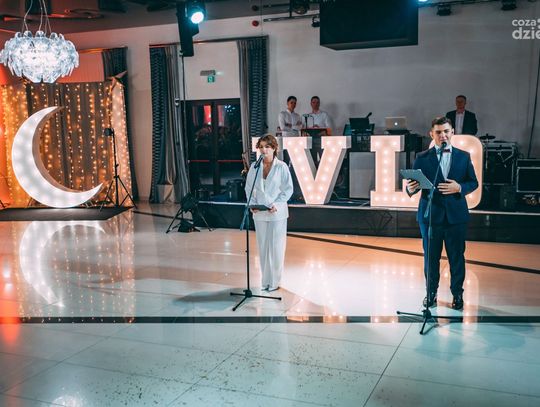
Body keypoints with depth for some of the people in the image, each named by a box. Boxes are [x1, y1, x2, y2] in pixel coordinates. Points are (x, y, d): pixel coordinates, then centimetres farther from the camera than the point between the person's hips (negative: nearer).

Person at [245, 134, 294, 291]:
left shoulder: (281, 167, -5)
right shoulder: (254, 166, 4)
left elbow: (288, 189, -3)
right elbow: (249, 188, 10)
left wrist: (276, 204, -14)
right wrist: (252, 204, -5)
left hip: (277, 213, -3)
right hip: (259, 213, 3)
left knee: (276, 247, 0)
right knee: (263, 247, 8)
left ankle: (275, 281, 11)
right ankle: (265, 280, 18)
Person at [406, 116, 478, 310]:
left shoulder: (464, 156, 6)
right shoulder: (422, 158, 1)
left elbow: (473, 183, 6)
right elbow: (414, 184, -1)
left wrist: (459, 188, -13)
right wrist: (410, 188, -24)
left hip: (456, 215, 1)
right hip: (430, 214, -1)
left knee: (457, 257, 7)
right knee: (430, 257, 8)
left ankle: (457, 294, 22)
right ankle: (431, 293, 23)